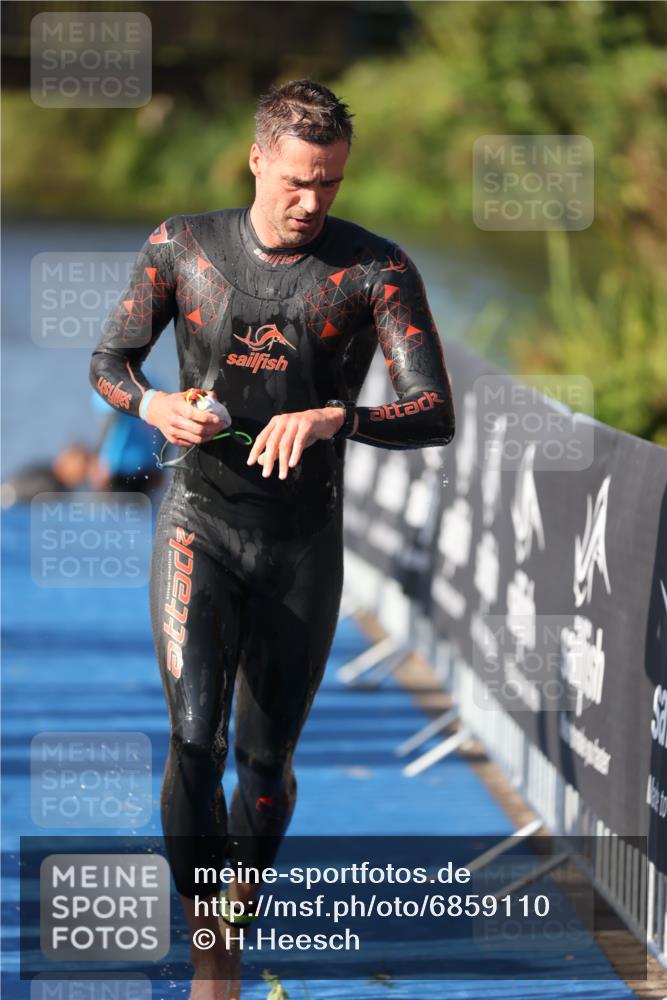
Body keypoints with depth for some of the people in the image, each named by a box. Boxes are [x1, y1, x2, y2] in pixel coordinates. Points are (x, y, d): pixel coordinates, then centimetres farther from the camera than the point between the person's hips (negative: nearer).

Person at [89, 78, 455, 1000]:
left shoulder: (375, 270, -7)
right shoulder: (182, 248, -1)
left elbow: (435, 415, -13)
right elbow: (109, 360, 11)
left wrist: (333, 419, -32)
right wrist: (153, 406, -13)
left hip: (305, 544, 0)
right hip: (199, 526, 0)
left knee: (267, 759, 10)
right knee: (194, 737, -18)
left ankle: (243, 901, 38)